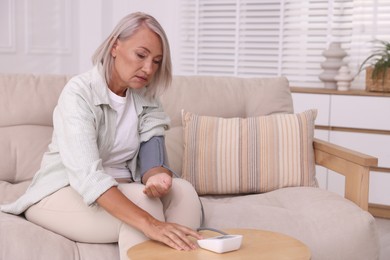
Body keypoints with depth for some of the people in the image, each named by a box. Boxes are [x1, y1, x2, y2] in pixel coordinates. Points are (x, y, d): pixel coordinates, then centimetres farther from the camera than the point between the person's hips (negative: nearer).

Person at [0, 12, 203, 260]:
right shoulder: (79, 93, -21)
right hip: (62, 193, -5)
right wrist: (149, 223, -47)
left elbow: (151, 161, -9)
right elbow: (87, 175, -34)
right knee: (143, 201, -31)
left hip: (119, 191, 5)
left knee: (183, 190, -21)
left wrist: (157, 176, -35)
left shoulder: (147, 99, 0)